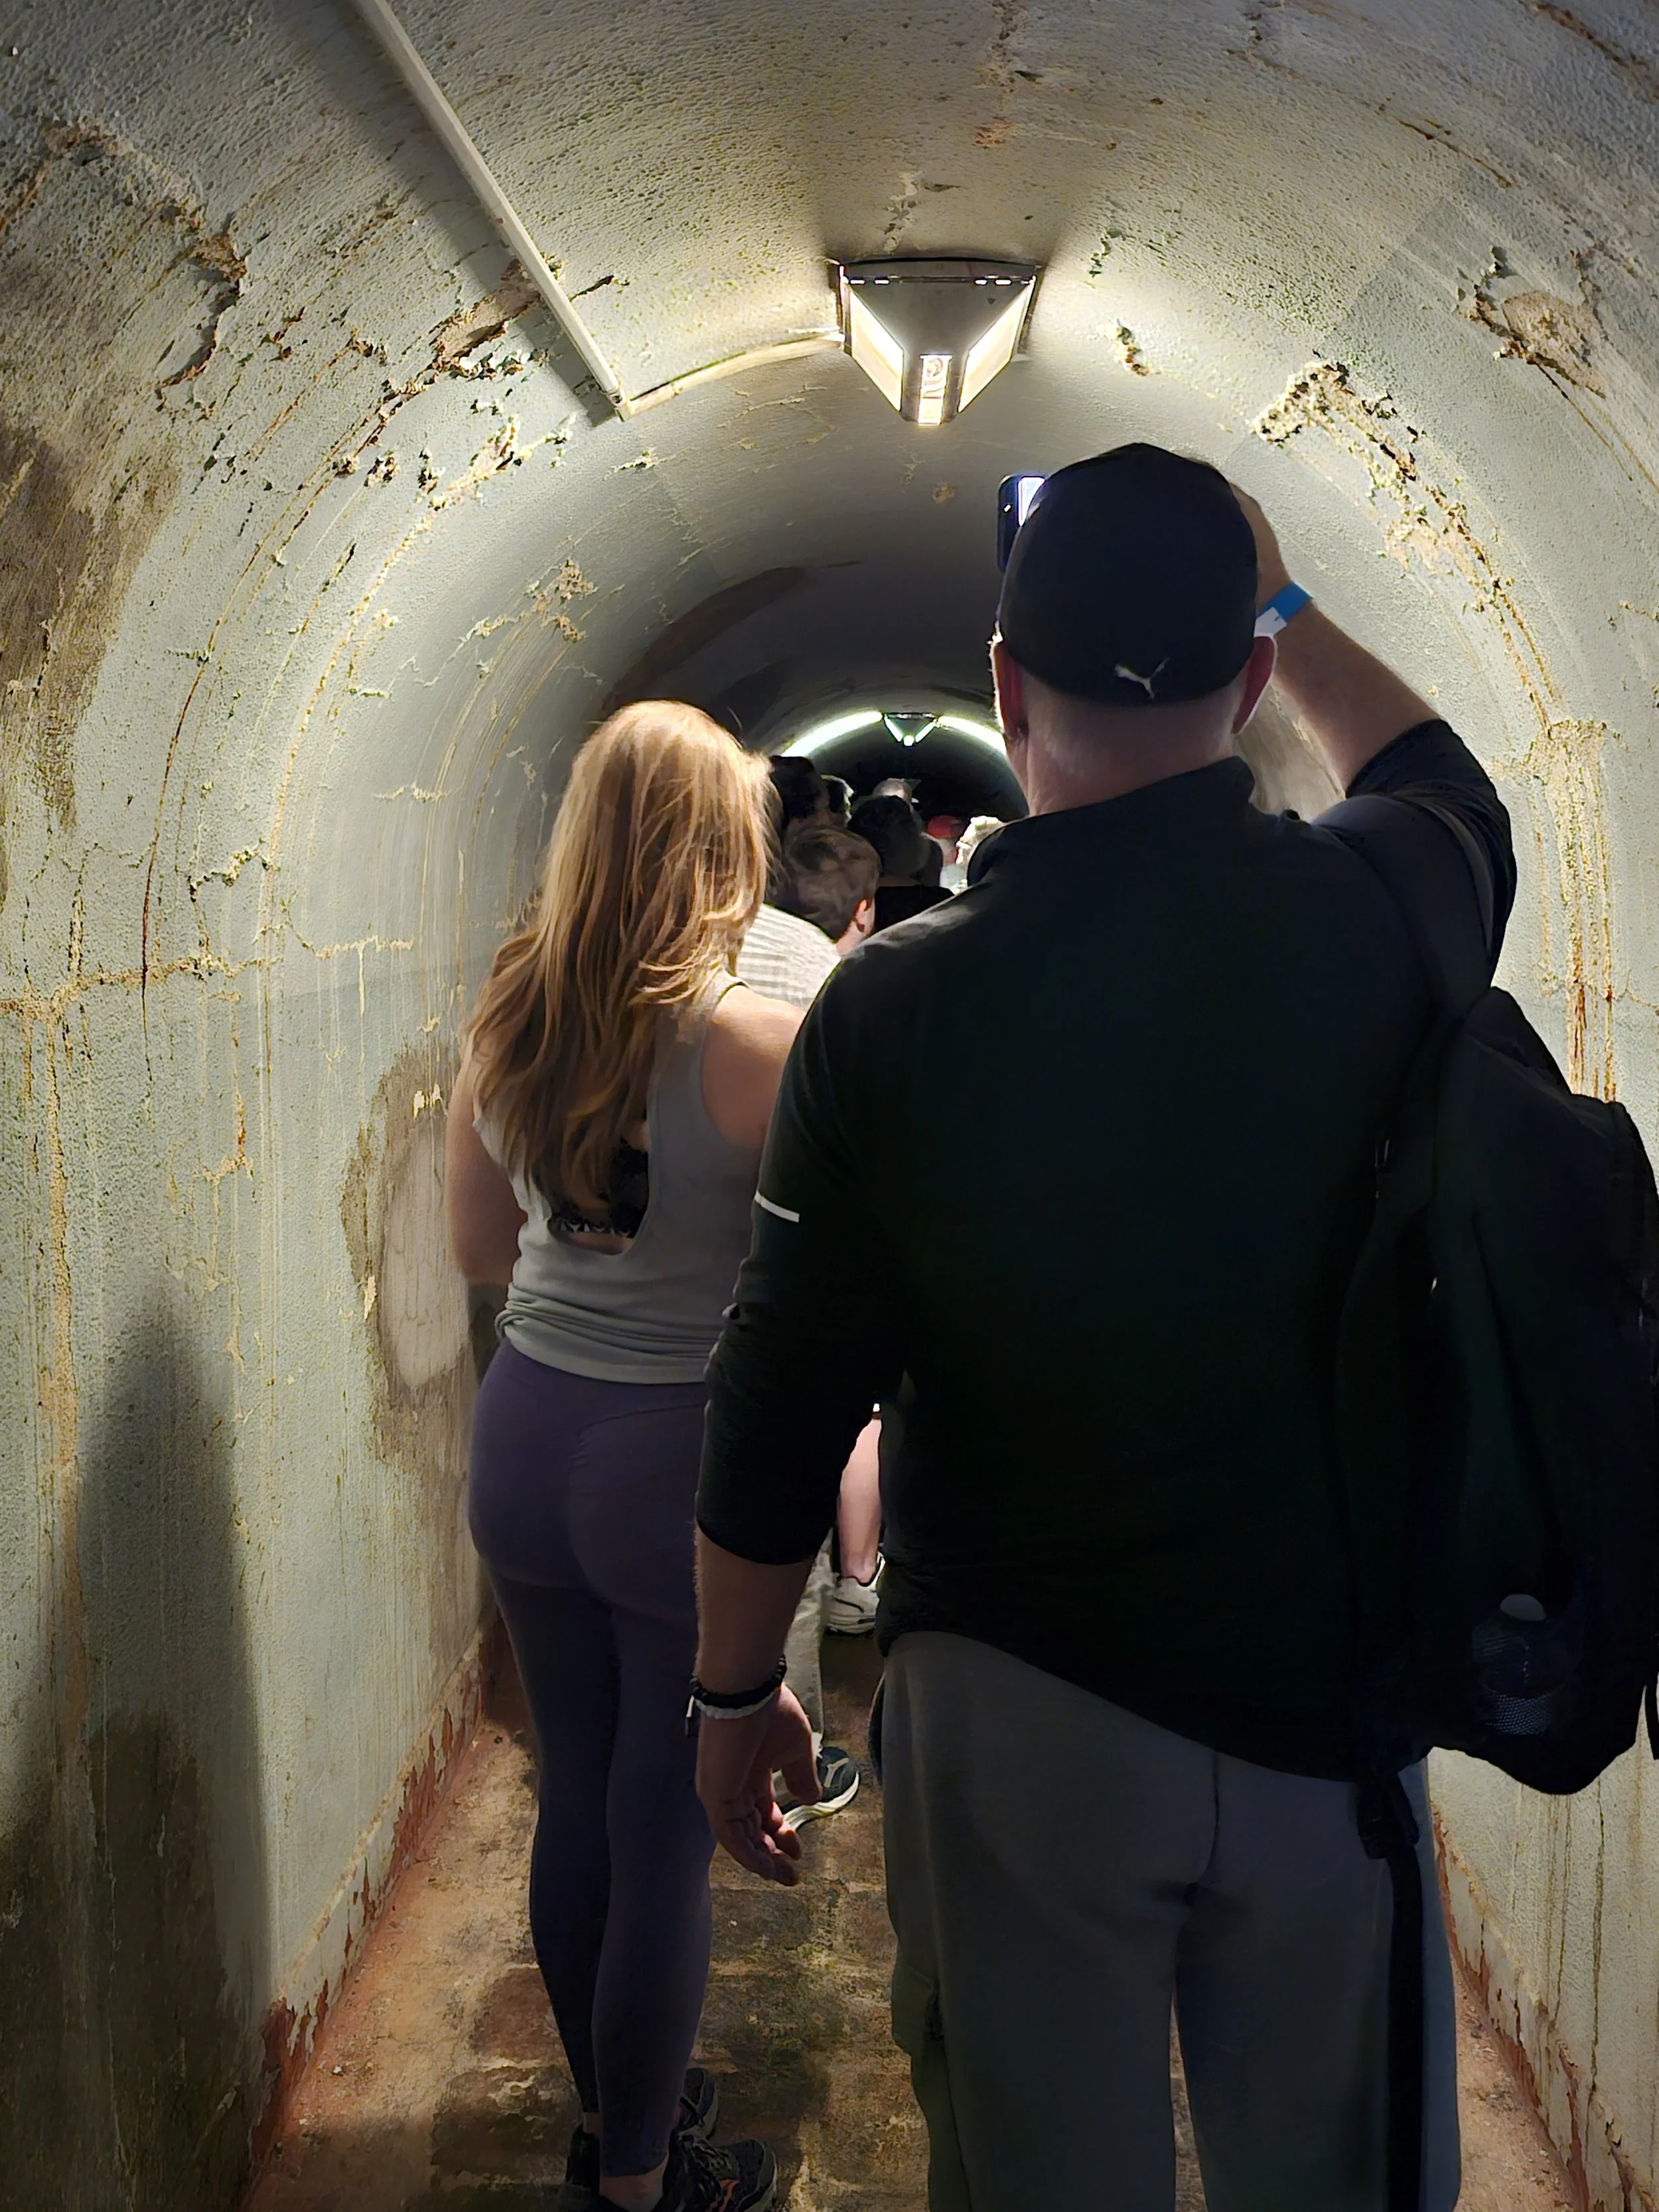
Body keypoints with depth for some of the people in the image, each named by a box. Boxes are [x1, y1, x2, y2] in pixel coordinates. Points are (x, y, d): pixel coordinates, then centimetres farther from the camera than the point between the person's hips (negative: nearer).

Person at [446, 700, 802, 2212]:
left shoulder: (505, 1025, 0)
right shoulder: (757, 1043, -19)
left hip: (528, 1435, 6)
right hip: (687, 1453, -6)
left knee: (576, 1801, 20)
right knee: (666, 1835, 11)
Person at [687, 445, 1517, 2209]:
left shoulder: (896, 1003, -14)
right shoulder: (1376, 920, -10)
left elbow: (779, 1416, -8)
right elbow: (1446, 787, 17)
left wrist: (734, 1694, 7)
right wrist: (1279, 603, 27)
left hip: (1010, 1716, -1)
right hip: (1323, 1710, 2)